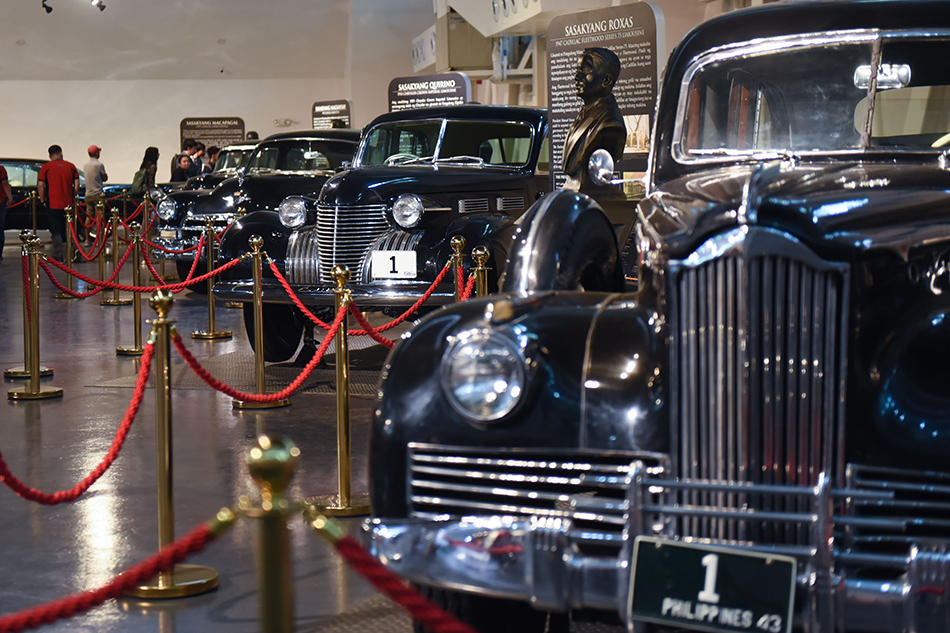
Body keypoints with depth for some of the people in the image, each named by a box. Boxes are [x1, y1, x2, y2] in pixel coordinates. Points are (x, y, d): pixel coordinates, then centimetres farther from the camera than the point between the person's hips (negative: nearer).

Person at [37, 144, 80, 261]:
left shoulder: (46, 167, -2)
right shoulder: (71, 166, 5)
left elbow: (40, 186, -6)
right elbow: (77, 184, 2)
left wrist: (42, 200, 5)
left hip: (53, 205, -2)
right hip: (69, 205, 2)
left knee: (56, 232, 3)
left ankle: (58, 256, -2)